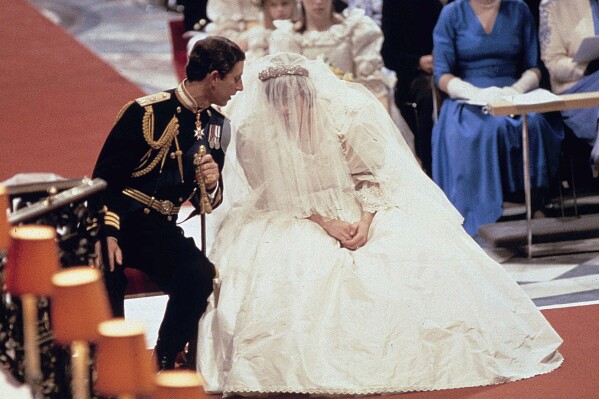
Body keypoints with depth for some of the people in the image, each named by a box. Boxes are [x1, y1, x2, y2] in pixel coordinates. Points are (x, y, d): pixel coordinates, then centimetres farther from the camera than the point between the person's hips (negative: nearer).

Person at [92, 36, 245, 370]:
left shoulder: (217, 125, 10)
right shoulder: (146, 112, -8)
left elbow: (209, 201, 16)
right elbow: (104, 178, -9)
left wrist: (212, 185, -10)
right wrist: (107, 233, -24)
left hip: (161, 230, 4)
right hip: (118, 222, -4)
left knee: (200, 276, -27)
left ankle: (165, 361, -7)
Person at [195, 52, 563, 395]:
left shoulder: (346, 112, -15)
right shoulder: (254, 132, -16)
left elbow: (373, 176, -9)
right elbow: (277, 193, -10)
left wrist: (365, 220, -25)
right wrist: (324, 221, -22)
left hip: (362, 206, 0)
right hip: (296, 215, 0)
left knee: (411, 247, -22)